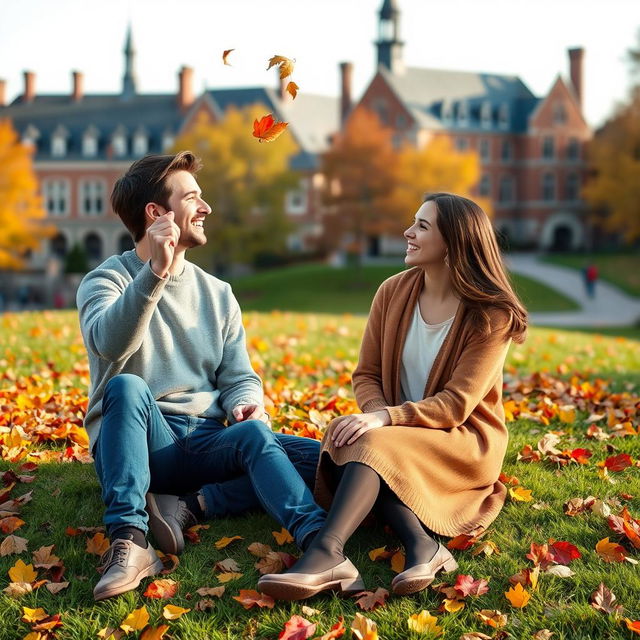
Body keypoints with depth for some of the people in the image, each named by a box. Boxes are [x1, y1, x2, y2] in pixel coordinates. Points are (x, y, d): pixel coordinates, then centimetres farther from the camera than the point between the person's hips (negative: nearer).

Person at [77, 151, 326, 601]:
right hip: (139, 445, -4)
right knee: (127, 386, -36)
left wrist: (247, 404, -14)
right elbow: (110, 344, -22)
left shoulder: (217, 294, 15)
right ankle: (129, 542, -46)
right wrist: (156, 273, -33)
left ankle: (190, 506, -35)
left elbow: (239, 376, 10)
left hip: (207, 444, 4)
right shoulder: (106, 281, 1)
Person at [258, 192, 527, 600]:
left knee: (371, 446, -33)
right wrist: (377, 414, -17)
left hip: (465, 442, -5)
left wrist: (387, 419, -31)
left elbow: (457, 404, -18)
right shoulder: (393, 292, 4)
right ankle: (422, 547, -42)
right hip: (398, 433, 5)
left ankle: (325, 556, -52)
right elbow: (367, 375, 5)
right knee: (347, 438, -29)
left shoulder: (492, 315, -12)